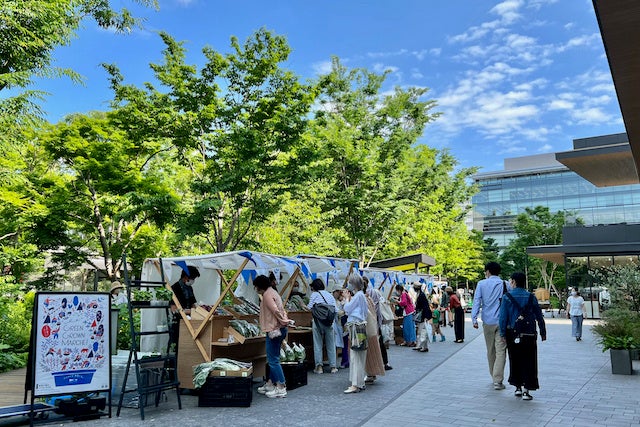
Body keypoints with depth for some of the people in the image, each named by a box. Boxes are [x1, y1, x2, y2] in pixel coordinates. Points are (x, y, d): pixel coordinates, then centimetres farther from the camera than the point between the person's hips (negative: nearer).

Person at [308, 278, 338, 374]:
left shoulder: (314, 295, 3)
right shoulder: (330, 295, 14)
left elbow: (309, 308, -5)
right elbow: (336, 310, 6)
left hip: (318, 320, -3)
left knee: (318, 344, 3)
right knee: (330, 344, 10)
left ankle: (319, 366, 2)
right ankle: (333, 366, 13)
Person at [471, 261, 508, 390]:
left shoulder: (481, 284, 2)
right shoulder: (505, 284, 2)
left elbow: (477, 301, -5)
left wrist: (474, 318, -5)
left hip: (487, 322, 1)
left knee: (490, 351, 14)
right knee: (500, 351, -3)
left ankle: (494, 377, 27)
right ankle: (497, 381, -9)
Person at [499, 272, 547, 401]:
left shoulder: (507, 297, -6)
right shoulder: (531, 297, 1)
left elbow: (503, 317, -8)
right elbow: (539, 316, 6)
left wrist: (503, 334, -3)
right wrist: (543, 332, 15)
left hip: (513, 334, 0)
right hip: (529, 335, 1)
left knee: (515, 361, 14)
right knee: (528, 361, 4)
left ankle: (518, 387, 21)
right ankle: (526, 390, 0)